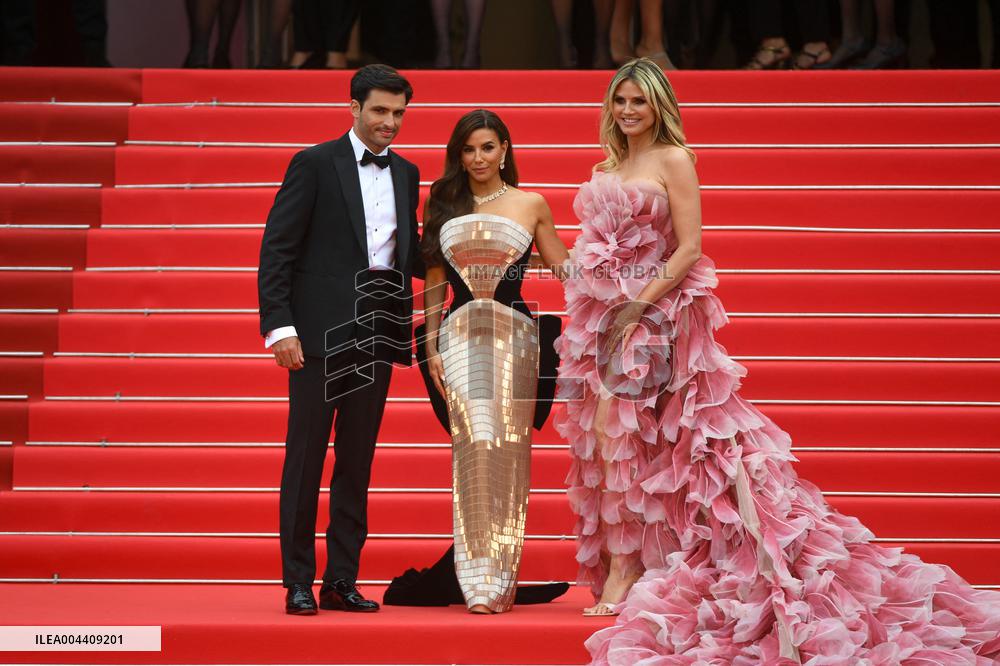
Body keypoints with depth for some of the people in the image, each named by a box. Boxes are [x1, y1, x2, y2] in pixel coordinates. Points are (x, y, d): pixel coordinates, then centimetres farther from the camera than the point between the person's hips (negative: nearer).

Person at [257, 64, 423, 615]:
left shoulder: (406, 174, 14)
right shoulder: (315, 164, -2)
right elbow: (277, 249, -6)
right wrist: (279, 325, -15)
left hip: (377, 334, 5)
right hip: (321, 332, -5)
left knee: (357, 462, 8)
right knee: (305, 458, -1)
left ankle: (342, 581, 14)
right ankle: (298, 583, 4)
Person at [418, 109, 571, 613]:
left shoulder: (531, 206, 9)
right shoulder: (443, 207, 11)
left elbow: (562, 267, 12)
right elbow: (434, 282, 11)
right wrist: (431, 347, 6)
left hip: (514, 333, 0)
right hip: (460, 336, 0)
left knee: (508, 451, -2)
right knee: (475, 447, -9)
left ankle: (504, 577, 6)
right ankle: (481, 582, -6)